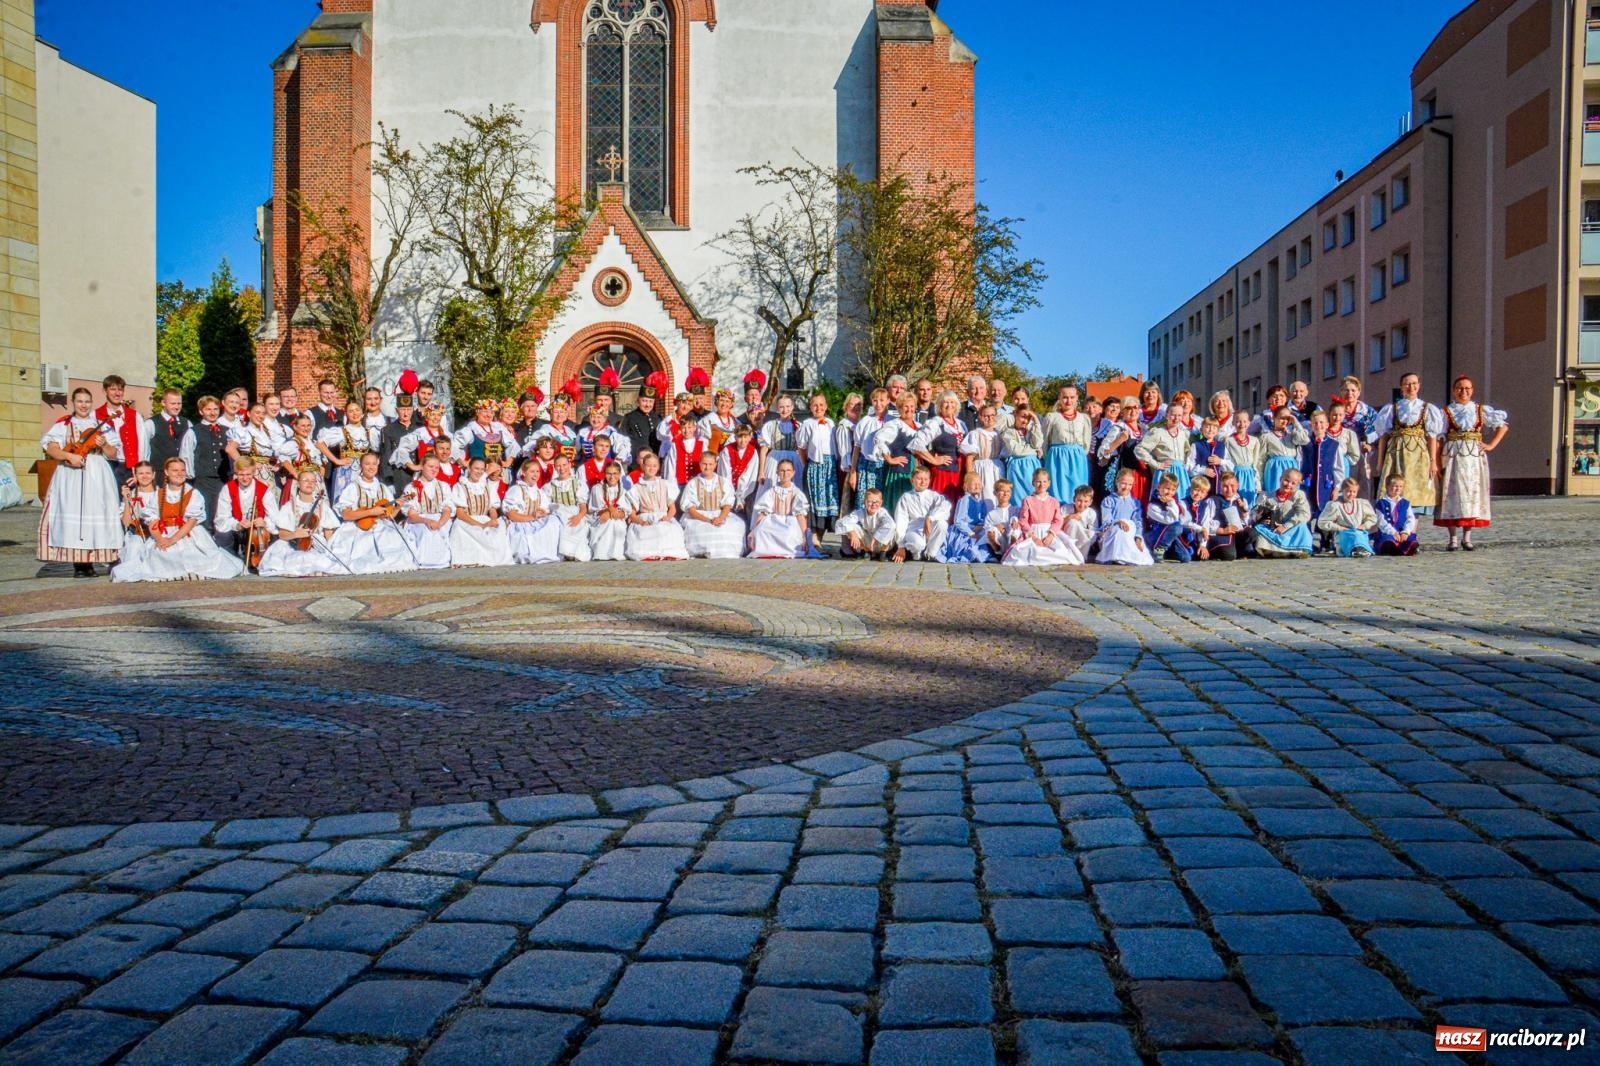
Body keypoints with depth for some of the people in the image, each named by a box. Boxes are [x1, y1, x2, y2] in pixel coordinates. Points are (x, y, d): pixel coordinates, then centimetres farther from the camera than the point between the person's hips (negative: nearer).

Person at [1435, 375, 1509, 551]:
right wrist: (1437, 463, -10)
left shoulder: (1481, 410, 11)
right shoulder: (1446, 412, 4)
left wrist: (1491, 445, 3)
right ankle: (1453, 538, 0)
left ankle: (1467, 537, 8)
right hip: (1452, 456, -2)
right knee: (1452, 493, -4)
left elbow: (1503, 426, 15)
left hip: (1475, 457, 2)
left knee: (1473, 493, 1)